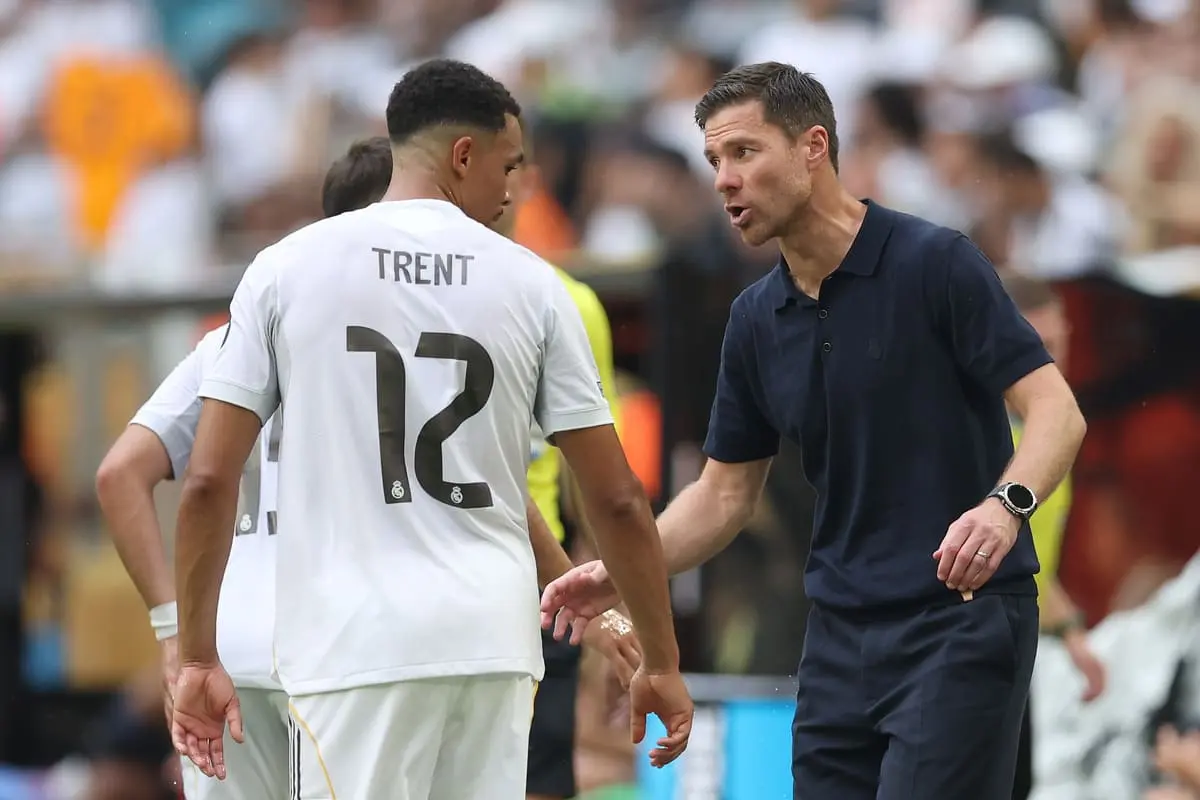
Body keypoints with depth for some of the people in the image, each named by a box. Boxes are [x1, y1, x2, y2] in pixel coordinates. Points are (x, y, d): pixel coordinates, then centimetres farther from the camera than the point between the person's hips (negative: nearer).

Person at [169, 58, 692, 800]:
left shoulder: (288, 268, 2)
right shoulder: (529, 281, 5)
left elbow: (209, 481, -1)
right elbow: (617, 497, 7)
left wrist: (198, 658, 6)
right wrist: (662, 662, 16)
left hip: (356, 645, -2)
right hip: (493, 640, 2)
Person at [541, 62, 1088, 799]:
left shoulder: (935, 263, -10)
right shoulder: (757, 320, 9)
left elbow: (1056, 411, -14)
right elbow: (726, 492, 16)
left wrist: (1005, 505, -33)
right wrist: (617, 572, 2)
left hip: (962, 617, -7)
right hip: (843, 628, 7)